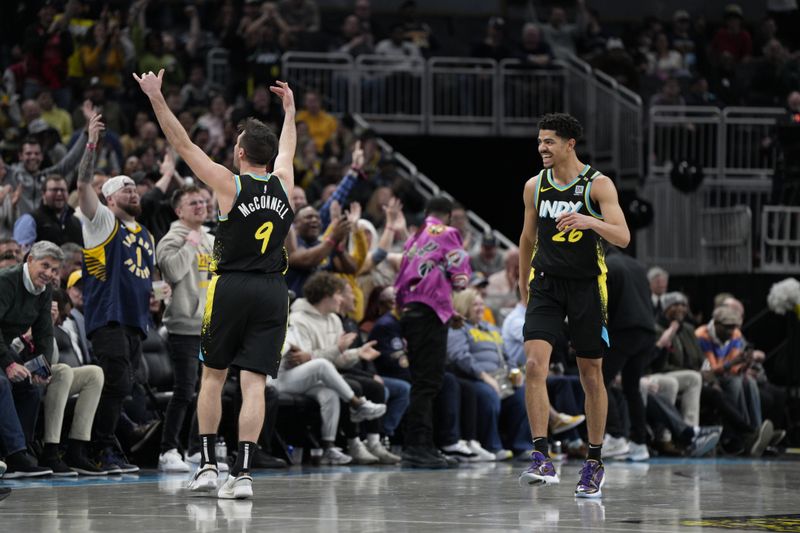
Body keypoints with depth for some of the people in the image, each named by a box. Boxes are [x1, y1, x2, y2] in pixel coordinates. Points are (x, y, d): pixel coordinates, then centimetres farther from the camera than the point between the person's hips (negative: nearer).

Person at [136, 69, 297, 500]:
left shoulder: (230, 185, -6)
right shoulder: (284, 184, 6)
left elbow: (183, 145, -3)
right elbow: (287, 149, 29)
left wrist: (156, 98, 1)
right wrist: (289, 109, 45)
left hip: (231, 287, -3)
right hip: (272, 290, 3)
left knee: (213, 375, 13)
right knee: (254, 383, -2)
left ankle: (207, 465, 12)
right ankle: (242, 473, -10)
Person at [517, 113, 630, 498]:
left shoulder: (599, 185, -7)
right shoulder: (535, 186, 5)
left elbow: (622, 237, -16)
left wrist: (589, 221, -34)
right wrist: (523, 287, 23)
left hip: (586, 286, -2)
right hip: (546, 285, 2)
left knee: (591, 375, 6)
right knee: (534, 364, -17)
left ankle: (594, 463, 20)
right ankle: (542, 459, -20)